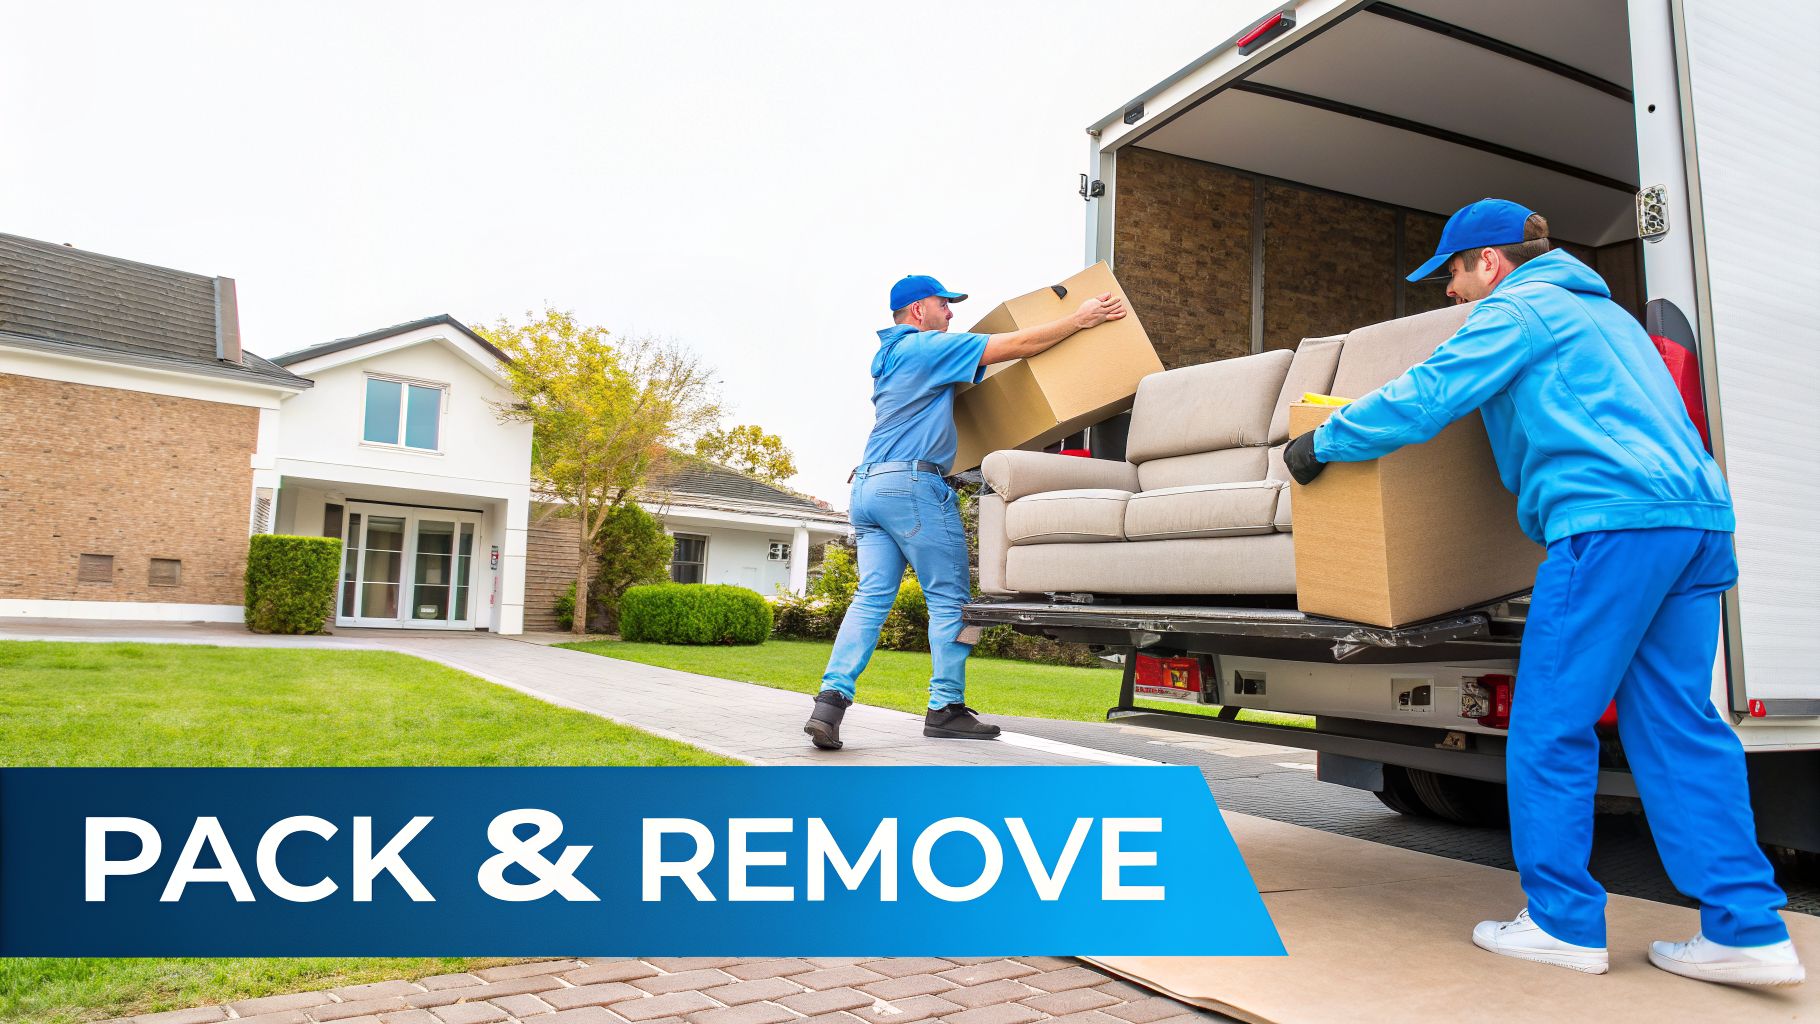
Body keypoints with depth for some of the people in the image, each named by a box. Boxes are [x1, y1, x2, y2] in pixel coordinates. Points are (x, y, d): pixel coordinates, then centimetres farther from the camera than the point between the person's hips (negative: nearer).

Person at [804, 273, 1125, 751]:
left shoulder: (889, 356, 25)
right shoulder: (927, 347, -3)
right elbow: (1017, 344, -6)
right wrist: (1080, 319, 2)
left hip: (867, 485, 9)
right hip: (913, 483, -9)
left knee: (871, 596, 1)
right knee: (949, 597, 0)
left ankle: (832, 697, -12)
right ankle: (946, 707, 2)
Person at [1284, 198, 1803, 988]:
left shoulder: (1516, 310, 2)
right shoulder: (1599, 309, 30)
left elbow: (1422, 398, -7)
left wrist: (1322, 442, 4)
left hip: (1611, 518, -10)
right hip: (1696, 516, 10)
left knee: (1549, 726, -3)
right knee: (1676, 723, 9)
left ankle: (1563, 922, 3)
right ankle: (1747, 930, 7)